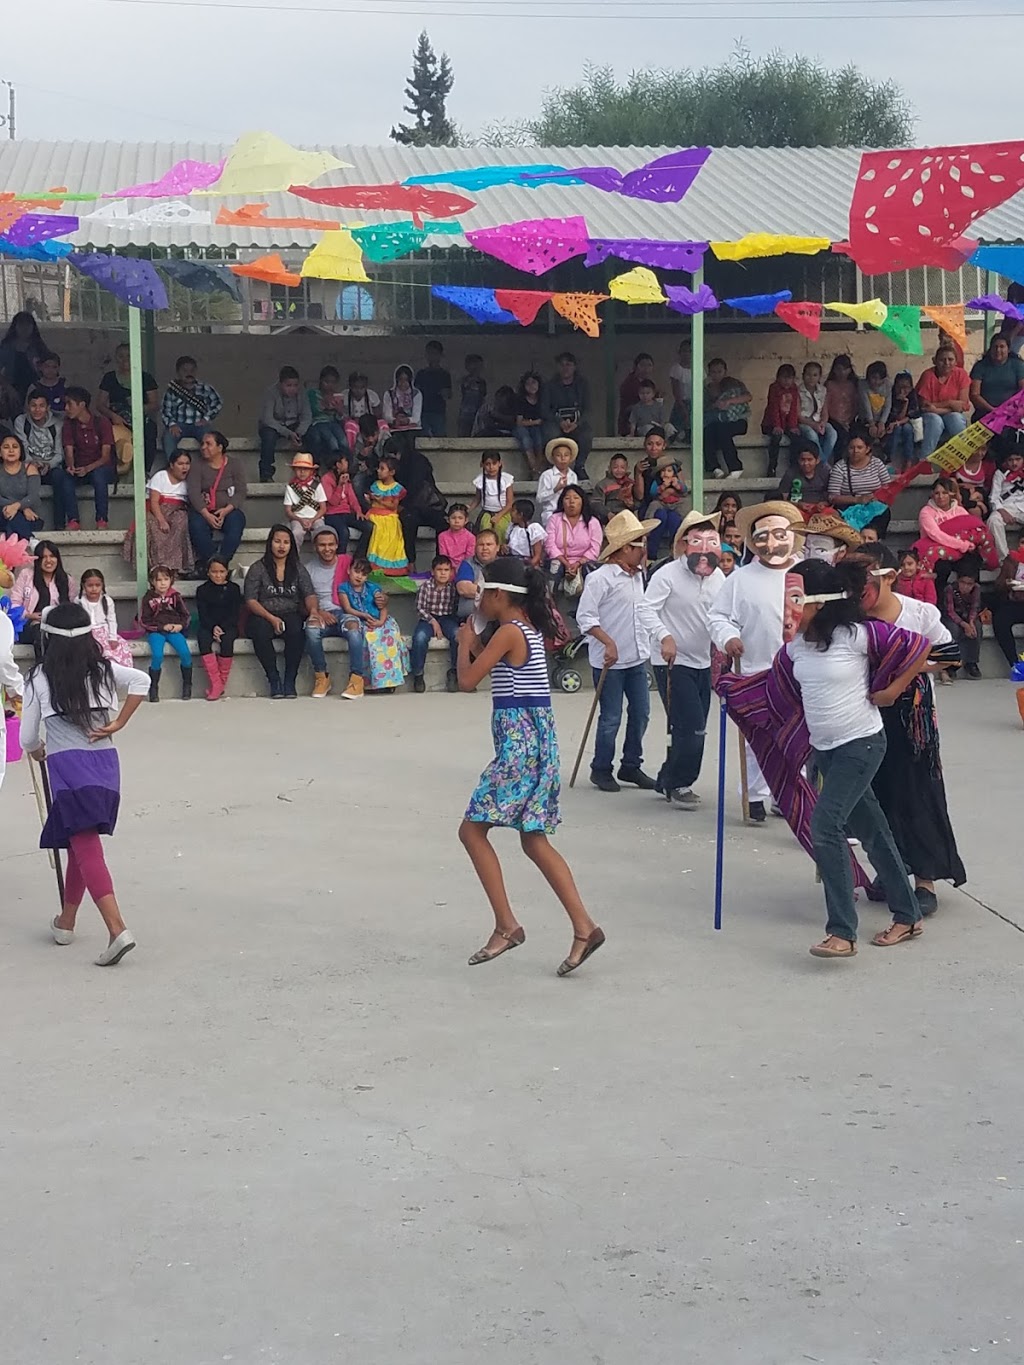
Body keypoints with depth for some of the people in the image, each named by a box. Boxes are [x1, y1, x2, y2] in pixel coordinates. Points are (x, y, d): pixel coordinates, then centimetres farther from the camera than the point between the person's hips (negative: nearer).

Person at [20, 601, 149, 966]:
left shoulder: (41, 678, 1)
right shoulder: (102, 669, 8)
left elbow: (28, 739, 6)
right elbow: (141, 680, -10)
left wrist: (37, 750, 29)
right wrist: (119, 723, -2)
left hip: (67, 765, -4)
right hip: (106, 763, 5)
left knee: (86, 848, -9)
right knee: (81, 844, 20)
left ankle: (117, 929, -24)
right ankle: (66, 922, 31)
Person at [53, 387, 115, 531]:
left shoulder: (102, 423, -8)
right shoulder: (69, 425, 3)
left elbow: (105, 457, -14)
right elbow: (69, 453, -5)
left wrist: (87, 469, -32)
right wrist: (70, 467, -30)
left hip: (101, 468, -3)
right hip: (79, 469, 3)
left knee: (98, 474, -38)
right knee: (65, 475, -30)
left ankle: (102, 520, -34)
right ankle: (73, 521, -34)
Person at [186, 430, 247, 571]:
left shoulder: (235, 464, 7)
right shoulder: (197, 465, 7)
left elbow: (241, 492, -1)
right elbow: (193, 492, -5)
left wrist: (226, 510, -19)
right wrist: (206, 514, -22)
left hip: (229, 510, 0)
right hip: (203, 510, 0)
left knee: (235, 526, -34)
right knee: (196, 526, -34)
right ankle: (208, 563, -29)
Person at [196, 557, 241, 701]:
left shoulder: (233, 589, 6)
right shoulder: (202, 590, 8)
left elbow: (235, 613, 0)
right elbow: (203, 614, 0)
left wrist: (222, 628, -14)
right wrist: (213, 628, -18)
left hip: (228, 626, -1)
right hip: (208, 626, 1)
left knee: (227, 640, -34)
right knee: (202, 638, -32)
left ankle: (222, 681, -23)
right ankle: (215, 682, -32)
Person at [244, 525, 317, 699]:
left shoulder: (298, 569, 13)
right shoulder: (257, 569, 5)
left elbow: (309, 594, 2)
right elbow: (250, 600, -4)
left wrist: (313, 609, -22)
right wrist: (271, 618, -18)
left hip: (291, 615, 1)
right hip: (263, 617, -1)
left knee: (296, 631, -34)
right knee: (260, 631, -36)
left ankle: (290, 680, -23)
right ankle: (273, 679, -22)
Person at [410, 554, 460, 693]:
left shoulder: (454, 587, 1)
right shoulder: (425, 586, -3)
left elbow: (457, 607, 4)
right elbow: (420, 608, -3)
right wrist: (433, 622, -12)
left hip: (448, 619, 1)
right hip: (429, 619, -1)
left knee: (458, 635, -31)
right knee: (420, 637, -32)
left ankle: (453, 671, -15)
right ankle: (417, 674, -16)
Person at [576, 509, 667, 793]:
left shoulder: (637, 576, 10)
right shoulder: (600, 578, -16)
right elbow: (585, 616, -16)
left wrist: (665, 637, 5)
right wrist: (609, 642, -25)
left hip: (636, 658, 8)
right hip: (609, 661, -8)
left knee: (641, 713, 11)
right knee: (611, 718, 0)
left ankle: (631, 766, 25)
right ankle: (601, 770, 16)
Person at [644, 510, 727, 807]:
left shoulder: (719, 577, 4)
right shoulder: (668, 575, -15)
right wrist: (664, 637, -32)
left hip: (703, 662, 7)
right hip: (673, 662, -7)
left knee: (691, 729, 11)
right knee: (691, 727, -11)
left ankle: (668, 780, 27)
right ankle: (679, 784, 7)